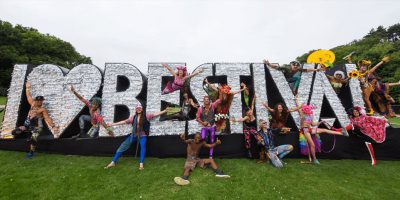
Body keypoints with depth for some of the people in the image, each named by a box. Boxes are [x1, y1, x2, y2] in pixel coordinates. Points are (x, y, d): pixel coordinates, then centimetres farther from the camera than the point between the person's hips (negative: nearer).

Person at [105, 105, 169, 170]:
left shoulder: (146, 116, -2)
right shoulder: (133, 117, 6)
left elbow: (155, 114, -6)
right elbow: (124, 121, 10)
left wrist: (165, 111, -13)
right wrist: (113, 124, 9)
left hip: (142, 135, -4)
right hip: (134, 135, 4)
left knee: (143, 146, -29)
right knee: (123, 146, 1)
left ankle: (141, 164, -30)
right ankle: (113, 162, 13)